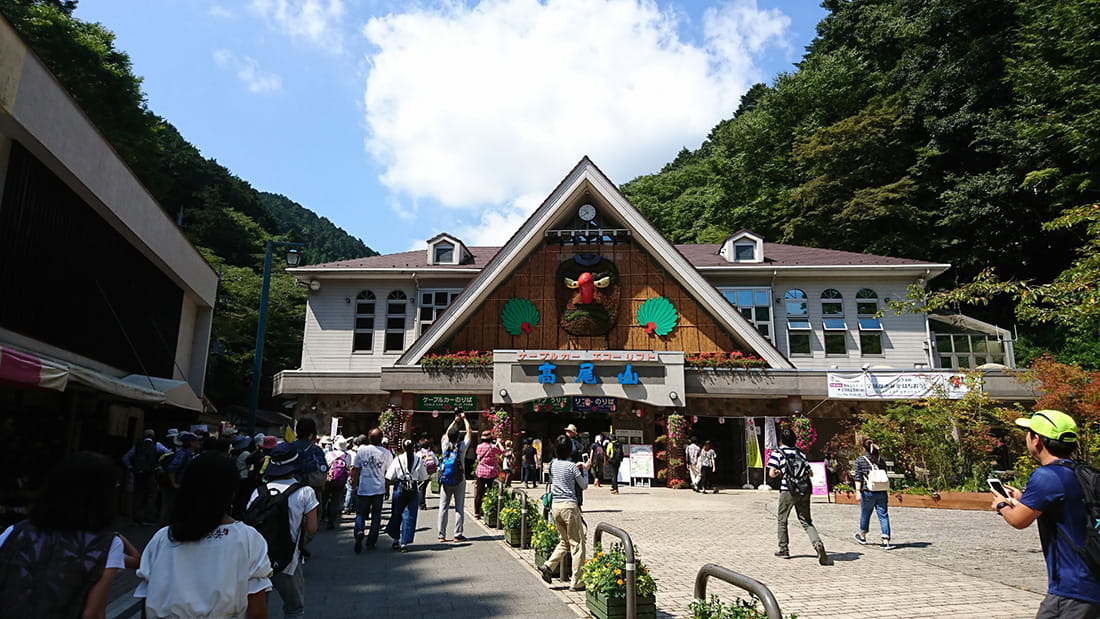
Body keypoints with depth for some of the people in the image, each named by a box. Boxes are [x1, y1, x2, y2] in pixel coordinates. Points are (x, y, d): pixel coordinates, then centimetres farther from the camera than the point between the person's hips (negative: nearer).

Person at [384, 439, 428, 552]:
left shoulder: (398, 459, -7)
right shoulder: (419, 460, -3)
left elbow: (390, 477, -7)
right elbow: (423, 477, 2)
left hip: (400, 488, 0)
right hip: (414, 490, 0)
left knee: (396, 515, 16)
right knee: (409, 516, 6)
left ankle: (396, 539, 23)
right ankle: (404, 543, 4)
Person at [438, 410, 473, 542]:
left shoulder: (445, 446, -2)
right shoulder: (462, 446, -9)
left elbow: (446, 433, 17)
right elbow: (469, 432, 4)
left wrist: (455, 421, 26)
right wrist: (464, 418, 15)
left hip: (445, 481, 2)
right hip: (459, 481, -2)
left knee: (443, 507, 6)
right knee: (459, 508, 2)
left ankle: (442, 535, 7)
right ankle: (458, 535, 3)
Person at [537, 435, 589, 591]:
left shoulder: (552, 464, 5)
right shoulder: (572, 466, -12)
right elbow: (584, 485, 0)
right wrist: (584, 470, 12)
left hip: (555, 505, 7)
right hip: (569, 505, -6)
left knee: (564, 541, 20)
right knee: (577, 544, 3)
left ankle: (548, 566, 5)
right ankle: (577, 583, 6)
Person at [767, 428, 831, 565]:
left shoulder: (777, 453, -1)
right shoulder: (800, 453, 13)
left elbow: (771, 474, -9)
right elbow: (810, 473, 12)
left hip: (788, 491, -3)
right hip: (803, 492, 3)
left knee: (781, 520, 14)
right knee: (806, 521, 10)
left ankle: (783, 549, 18)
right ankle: (818, 543, -14)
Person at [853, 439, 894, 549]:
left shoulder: (859, 460, -2)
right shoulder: (880, 459, 8)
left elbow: (858, 477, -8)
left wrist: (858, 491, -9)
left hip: (867, 492, -2)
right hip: (881, 492, 2)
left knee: (865, 514, 14)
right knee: (883, 515, 1)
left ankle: (862, 536, 31)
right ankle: (886, 541, -7)